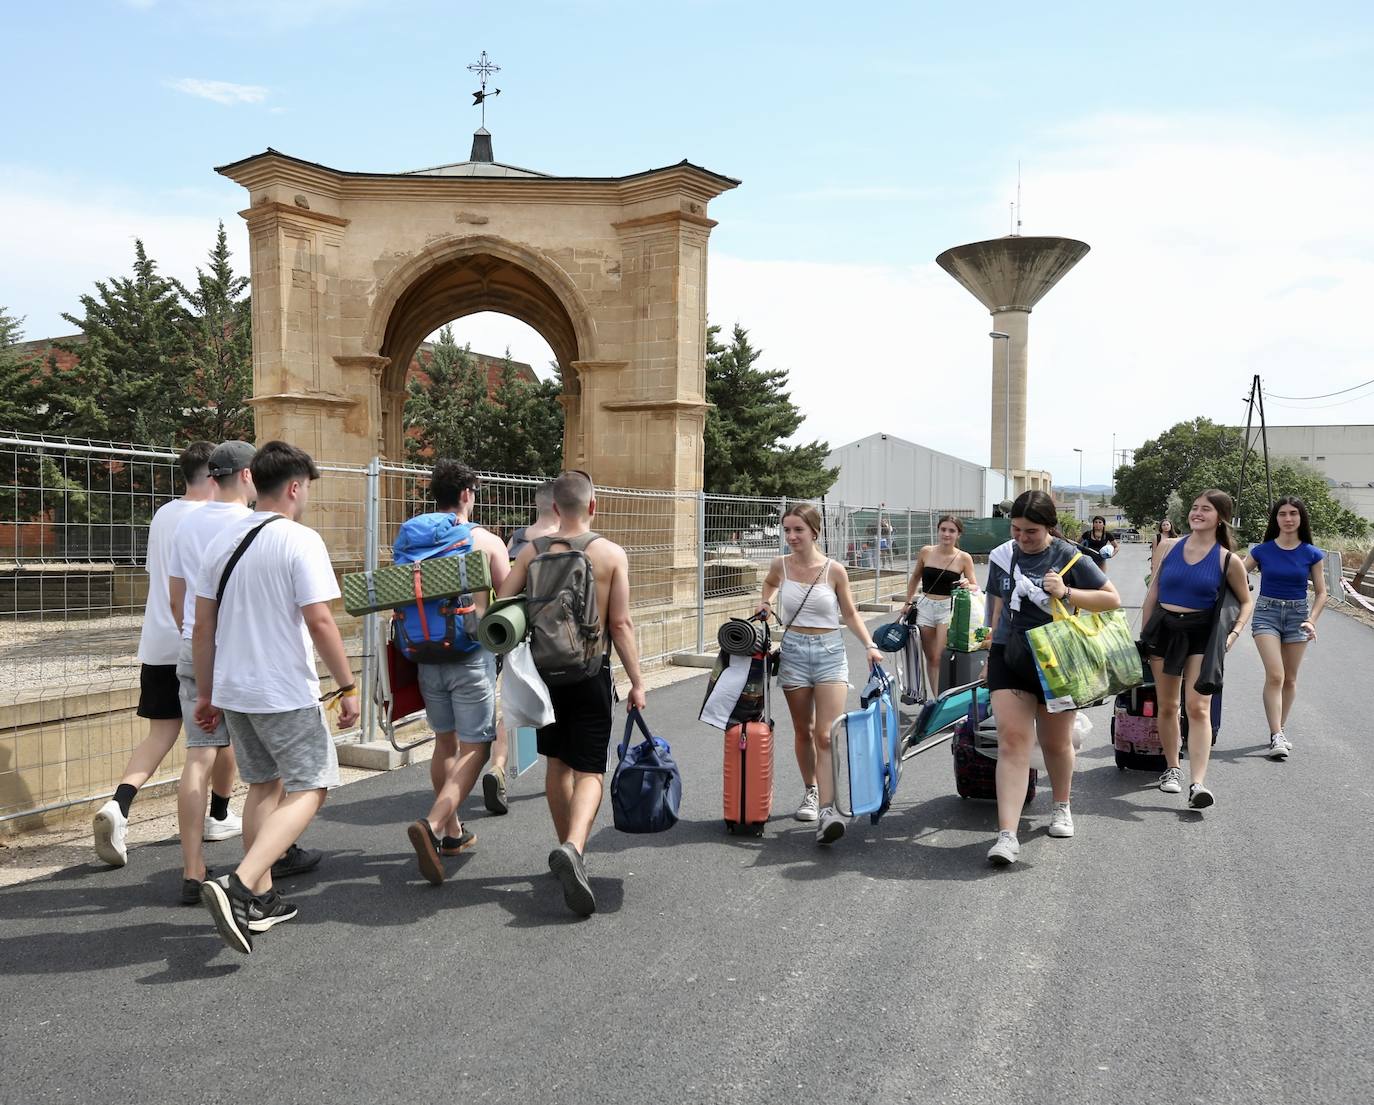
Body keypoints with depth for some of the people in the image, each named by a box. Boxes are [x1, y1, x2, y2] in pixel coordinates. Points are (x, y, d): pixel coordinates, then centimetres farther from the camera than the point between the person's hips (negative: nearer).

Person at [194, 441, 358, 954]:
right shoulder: (300, 541, -13)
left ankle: (260, 900, 24)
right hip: (287, 694, -7)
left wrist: (205, 693, 17)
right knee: (308, 788, 2)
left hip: (232, 689, 7)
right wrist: (347, 686, -10)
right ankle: (239, 886, -14)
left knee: (264, 785, 19)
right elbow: (320, 621, -18)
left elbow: (203, 624, 10)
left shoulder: (223, 540, 8)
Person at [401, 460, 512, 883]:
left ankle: (453, 832, 28)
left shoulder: (408, 539, 5)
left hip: (426, 655, 5)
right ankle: (432, 825, -19)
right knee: (474, 748, 0)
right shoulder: (486, 541, -7)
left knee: (445, 742, 19)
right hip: (471, 656, -5)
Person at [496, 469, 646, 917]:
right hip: (591, 671, -3)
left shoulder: (532, 551, 0)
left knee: (557, 762, 18)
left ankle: (568, 849, 28)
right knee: (589, 770, -1)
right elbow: (620, 623, -10)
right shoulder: (611, 553, -7)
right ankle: (572, 848, -24)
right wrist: (637, 682, -5)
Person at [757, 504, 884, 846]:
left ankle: (827, 810, -16)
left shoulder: (834, 570, -7)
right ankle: (811, 792, 32)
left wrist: (870, 645, -5)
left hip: (830, 653, -2)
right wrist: (765, 603, 7)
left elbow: (850, 613, 5)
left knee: (826, 735, -11)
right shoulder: (780, 566, -1)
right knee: (803, 731, 12)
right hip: (793, 651, 2)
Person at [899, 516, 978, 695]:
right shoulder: (926, 552, 1)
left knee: (940, 658, -11)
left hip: (948, 608, -3)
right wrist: (907, 602, 16)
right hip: (925, 606, 3)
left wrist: (968, 585, -22)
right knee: (930, 658, 8)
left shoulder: (963, 558, -5)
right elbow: (915, 578, 16)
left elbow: (975, 587, 0)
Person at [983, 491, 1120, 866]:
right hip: (1009, 656, 1)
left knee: (1056, 742, 14)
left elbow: (1112, 599, -4)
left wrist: (1067, 593, -18)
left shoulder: (1069, 558, -7)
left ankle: (1061, 806, 42)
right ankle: (1007, 836, -14)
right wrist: (991, 652, 15)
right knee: (1011, 740, -10)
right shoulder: (1002, 556, 2)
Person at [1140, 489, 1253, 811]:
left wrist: (1234, 633, -7)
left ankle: (1198, 783, -16)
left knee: (1198, 707, -11)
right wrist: (1144, 634, 6)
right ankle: (1171, 769, 26)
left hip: (1201, 634, -2)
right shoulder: (1168, 547, 3)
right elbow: (1152, 593, 8)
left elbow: (1245, 602, 8)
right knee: (1167, 706, 10)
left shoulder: (1228, 560, -3)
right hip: (1164, 629, 2)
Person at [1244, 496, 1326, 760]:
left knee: (1289, 679, 9)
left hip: (1297, 614, 2)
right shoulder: (1262, 551, -2)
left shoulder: (1311, 554, 1)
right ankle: (1276, 736, -15)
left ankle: (1280, 730, 24)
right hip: (1266, 613, -2)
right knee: (1275, 675, -15)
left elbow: (1321, 593, 5)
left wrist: (1311, 620, -10)